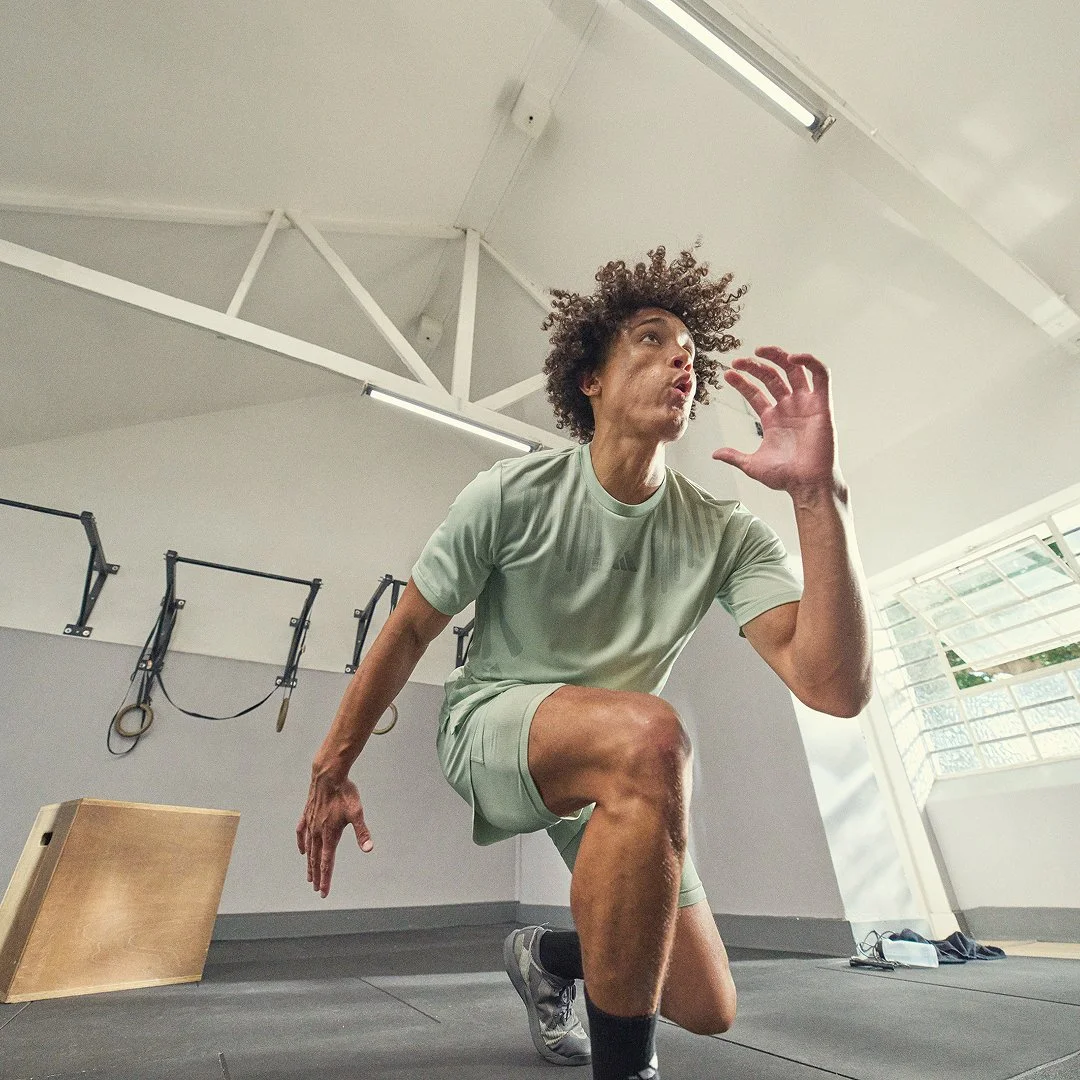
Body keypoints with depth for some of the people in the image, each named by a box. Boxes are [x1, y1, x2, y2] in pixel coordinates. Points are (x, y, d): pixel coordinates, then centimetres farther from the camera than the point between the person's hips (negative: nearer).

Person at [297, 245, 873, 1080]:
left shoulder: (725, 536, -11)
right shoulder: (512, 495, -17)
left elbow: (837, 688, -23)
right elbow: (407, 634, -8)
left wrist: (819, 493, -32)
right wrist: (330, 776, 0)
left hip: (620, 773, 5)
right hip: (490, 726, -4)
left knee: (709, 1010, 10)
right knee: (651, 737, -38)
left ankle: (545, 957, 39)